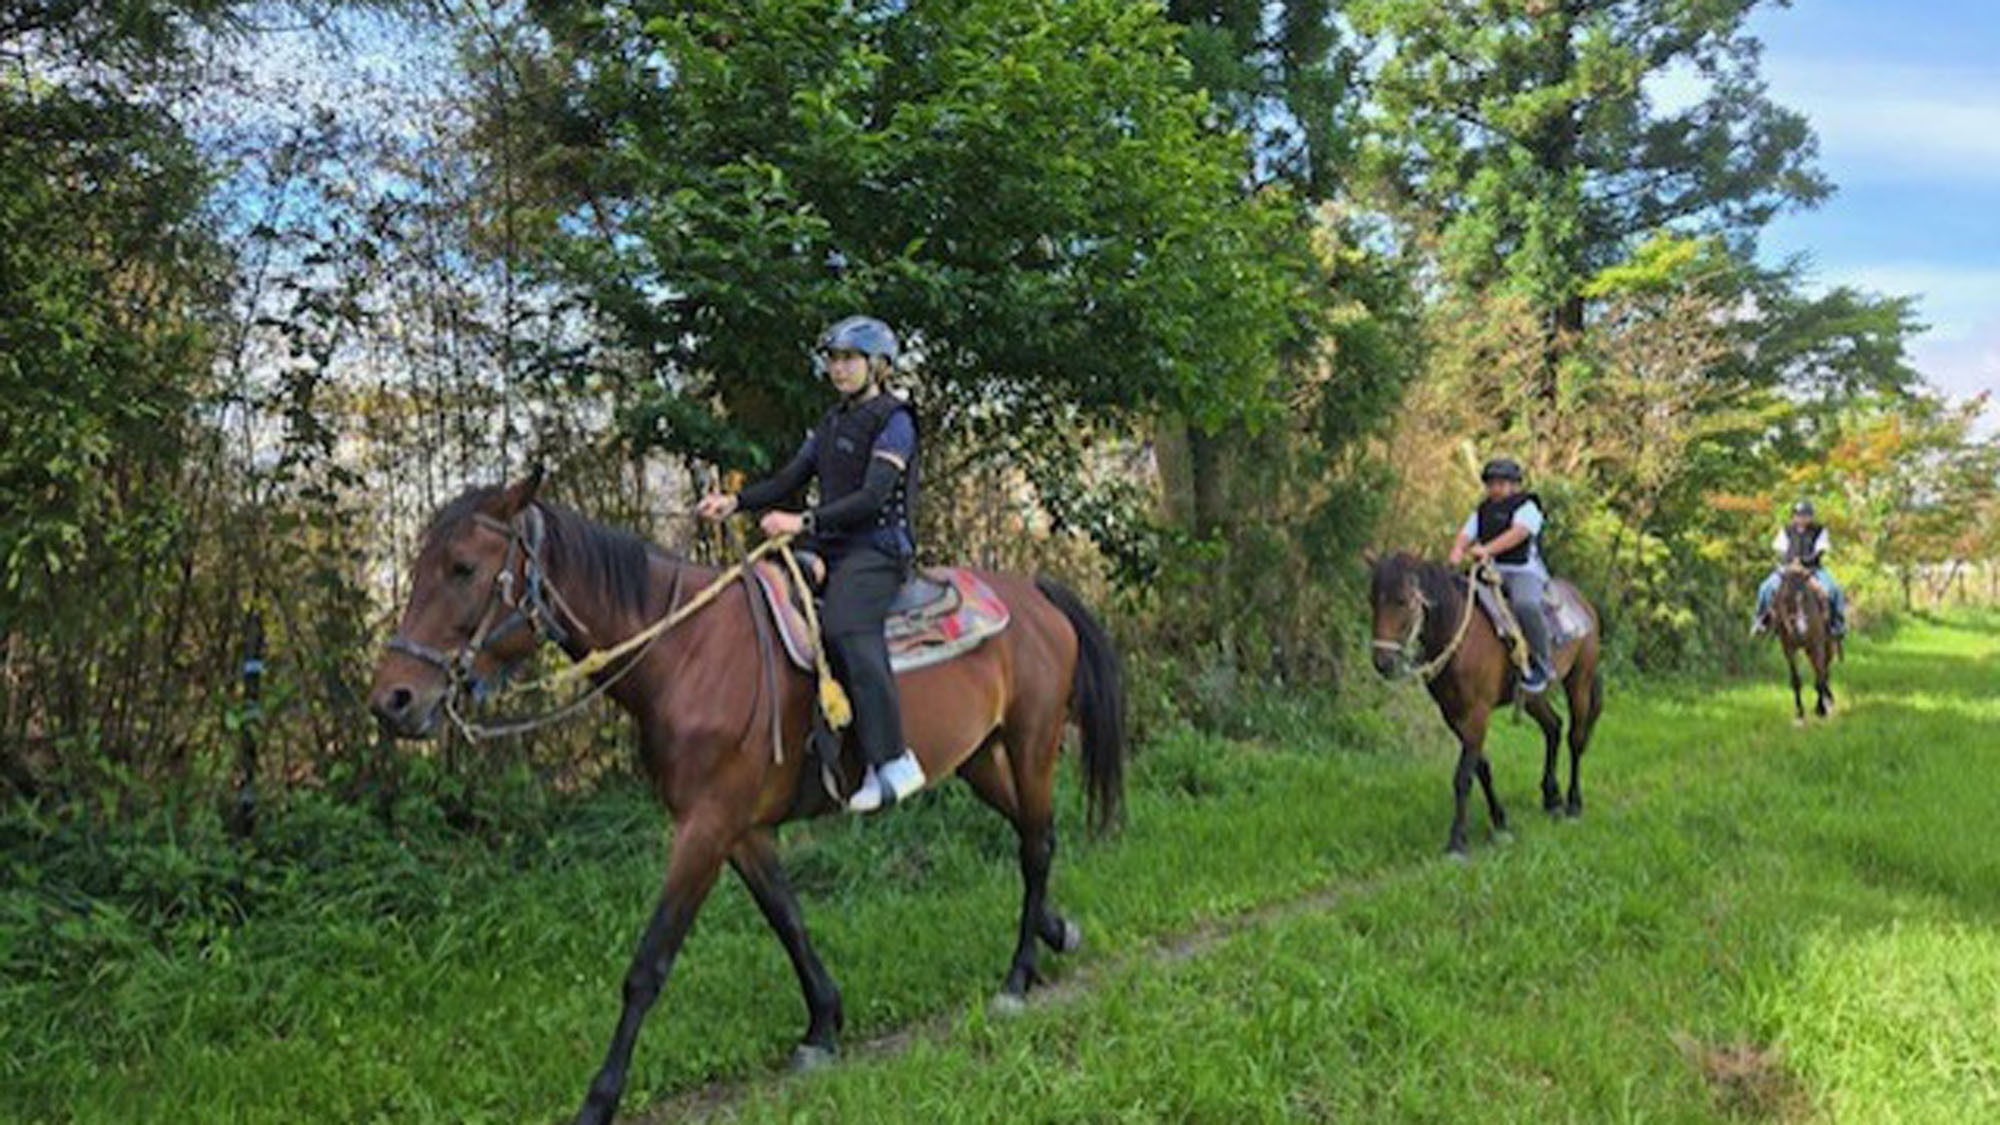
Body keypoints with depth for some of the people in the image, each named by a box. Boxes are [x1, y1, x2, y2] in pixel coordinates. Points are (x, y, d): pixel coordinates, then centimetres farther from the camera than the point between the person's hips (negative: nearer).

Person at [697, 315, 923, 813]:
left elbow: (874, 497, -17)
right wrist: (735, 502, 1)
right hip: (834, 549, 9)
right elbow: (789, 479, 17)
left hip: (878, 549, -9)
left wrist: (805, 522, -25)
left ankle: (894, 761, -32)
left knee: (844, 627, -31)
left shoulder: (893, 420, -5)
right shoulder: (834, 421, 19)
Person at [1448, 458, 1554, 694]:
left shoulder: (1527, 506, -1)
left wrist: (1487, 549, -33)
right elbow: (1466, 535, 8)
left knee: (1525, 605, -36)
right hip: (1490, 572, 7)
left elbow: (1518, 533, -19)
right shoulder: (1482, 510, 19)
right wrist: (1458, 551, -16)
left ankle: (1541, 665, -23)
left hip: (1524, 571, -7)